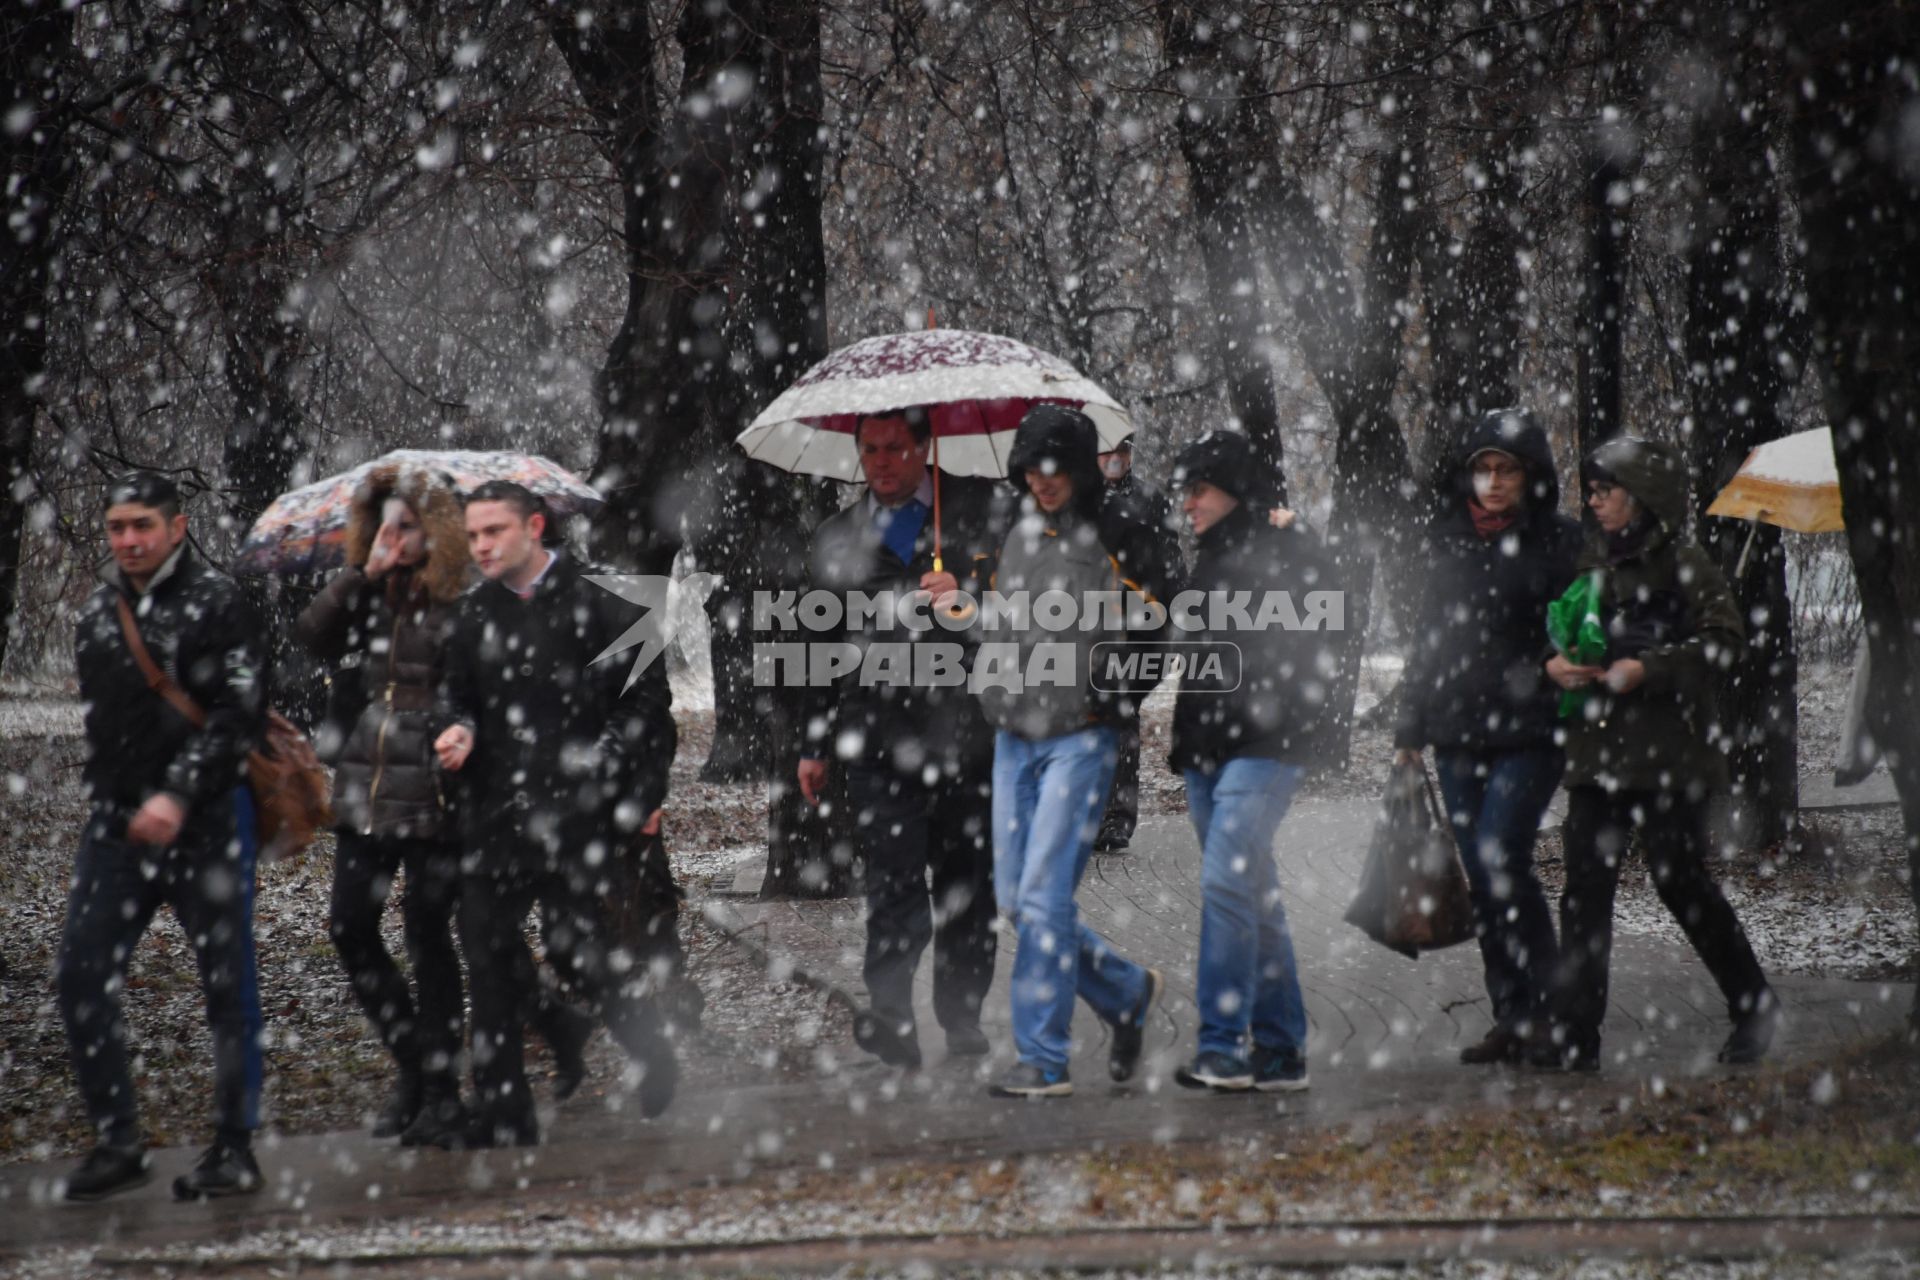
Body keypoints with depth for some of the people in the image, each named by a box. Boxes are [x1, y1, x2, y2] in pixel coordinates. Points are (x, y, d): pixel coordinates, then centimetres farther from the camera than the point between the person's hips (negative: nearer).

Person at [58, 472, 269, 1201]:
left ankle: (235, 1148, 7)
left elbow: (238, 715, -14)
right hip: (117, 824, 6)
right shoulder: (98, 613, 13)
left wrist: (178, 796, -22)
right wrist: (112, 800, 14)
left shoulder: (217, 604, -7)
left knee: (227, 984, 0)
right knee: (81, 978, -2)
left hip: (206, 821, -6)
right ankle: (117, 1142, 7)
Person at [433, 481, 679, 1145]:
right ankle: (502, 1115, 8)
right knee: (489, 954, 1)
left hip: (579, 811, -5)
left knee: (579, 950, -6)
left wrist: (642, 797, -5)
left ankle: (653, 1052, 22)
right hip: (497, 811, 5)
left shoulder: (595, 602, -3)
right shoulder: (474, 614, 12)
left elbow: (647, 698, -2)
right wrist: (459, 731, 0)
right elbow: (458, 694, 24)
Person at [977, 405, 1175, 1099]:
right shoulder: (1019, 535, 13)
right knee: (1015, 898, 8)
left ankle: (1043, 1060, -6)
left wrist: (1116, 703, -10)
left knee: (1044, 896, -11)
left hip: (1080, 739, -7)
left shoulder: (1119, 542, -7)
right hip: (1015, 736, 7)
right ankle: (1127, 990, 27)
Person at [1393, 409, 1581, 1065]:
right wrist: (1410, 728, 17)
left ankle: (1545, 1005, -5)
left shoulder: (1558, 542, -2)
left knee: (1501, 858, -16)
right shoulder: (1447, 539, 12)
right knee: (1481, 877, 5)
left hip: (1530, 733, -5)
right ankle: (1512, 1016, 13)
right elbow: (1427, 635, 18)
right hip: (1459, 737, 5)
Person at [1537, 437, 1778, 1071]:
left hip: (1670, 750, -6)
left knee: (1680, 880, -2)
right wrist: (1552, 663, 2)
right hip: (1596, 750, 6)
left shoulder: (1683, 563, -4)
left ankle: (1753, 1005, 17)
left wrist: (1647, 669, -19)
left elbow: (1724, 641, -11)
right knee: (1585, 887, -2)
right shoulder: (1589, 560, 15)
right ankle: (1573, 1033, -2)